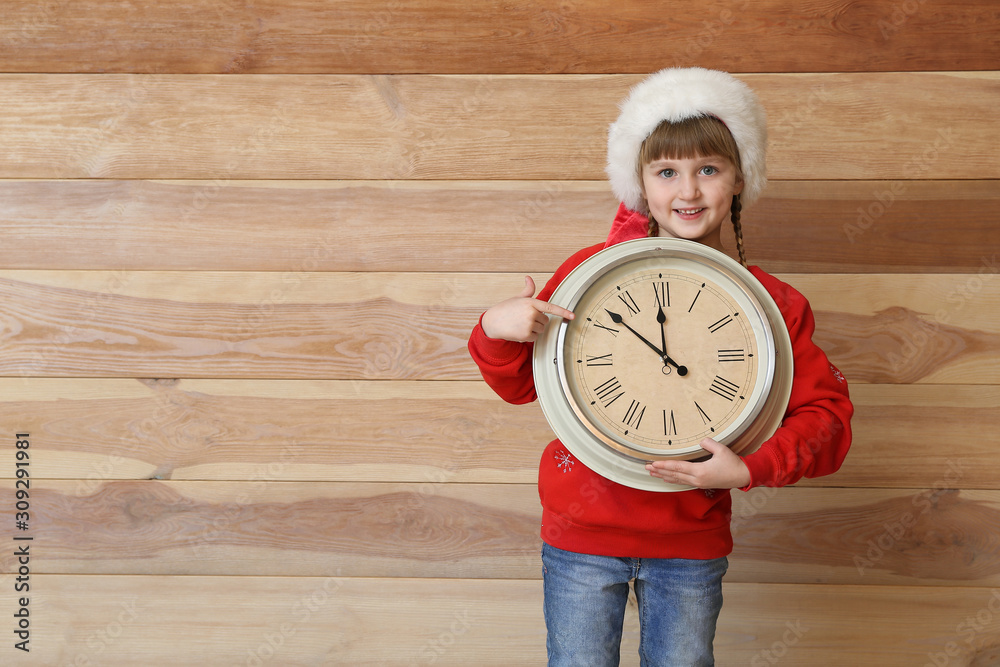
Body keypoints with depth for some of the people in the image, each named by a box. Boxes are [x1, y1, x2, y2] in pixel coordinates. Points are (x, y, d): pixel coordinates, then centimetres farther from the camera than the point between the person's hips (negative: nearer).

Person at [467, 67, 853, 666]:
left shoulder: (771, 303, -5)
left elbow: (828, 415, -4)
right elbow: (520, 384, 1)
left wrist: (750, 470, -19)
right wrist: (496, 330, -20)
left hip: (692, 542, 1)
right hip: (583, 529, -1)